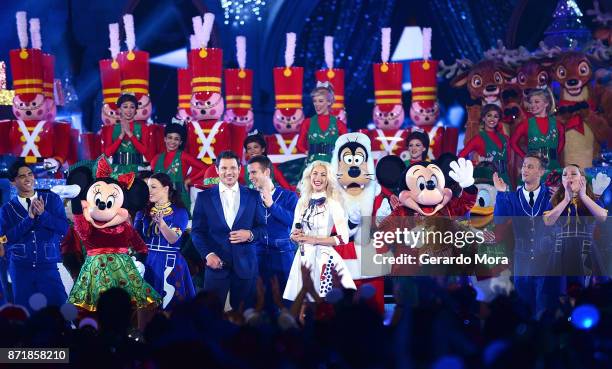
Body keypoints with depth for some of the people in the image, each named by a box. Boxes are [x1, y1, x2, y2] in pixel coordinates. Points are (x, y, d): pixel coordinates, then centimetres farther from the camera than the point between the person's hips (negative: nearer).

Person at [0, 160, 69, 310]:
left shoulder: (52, 200, 6)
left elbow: (64, 228, -3)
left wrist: (42, 214, -17)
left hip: (49, 267, 0)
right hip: (21, 268, 0)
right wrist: (29, 217, -15)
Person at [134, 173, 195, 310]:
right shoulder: (143, 211, 9)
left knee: (168, 305, -3)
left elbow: (173, 239, -15)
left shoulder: (179, 212, -2)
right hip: (146, 262, 4)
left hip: (169, 264, -4)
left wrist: (161, 222, -31)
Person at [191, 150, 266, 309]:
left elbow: (263, 227, 10)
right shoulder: (204, 197, 6)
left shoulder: (253, 196, 9)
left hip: (245, 265, 1)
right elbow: (197, 231, 5)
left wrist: (250, 235, -11)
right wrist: (208, 254, -9)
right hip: (216, 263, -1)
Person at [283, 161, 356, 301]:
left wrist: (315, 240, -14)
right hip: (303, 257, 5)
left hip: (322, 257, -5)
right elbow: (294, 232, 17)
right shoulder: (302, 202, 9)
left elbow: (343, 238, -14)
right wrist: (295, 236, -6)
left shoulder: (333, 203, -8)